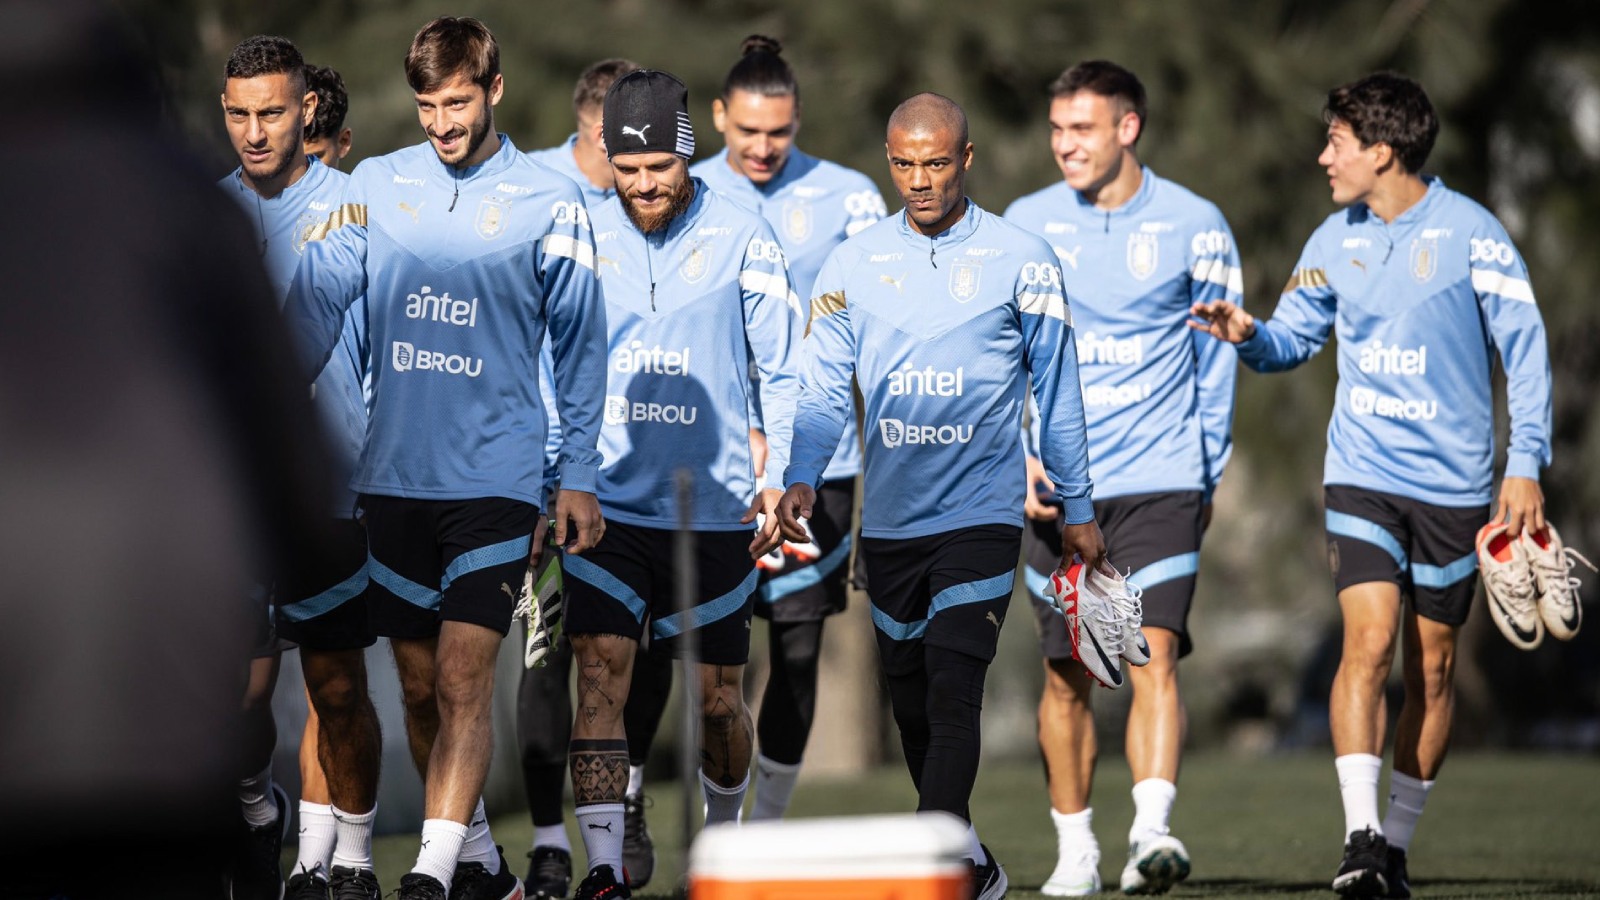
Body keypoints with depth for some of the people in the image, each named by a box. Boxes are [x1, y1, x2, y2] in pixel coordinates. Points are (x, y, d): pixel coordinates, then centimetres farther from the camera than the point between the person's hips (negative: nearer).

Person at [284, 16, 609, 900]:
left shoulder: (548, 203, 0)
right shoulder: (375, 184, 6)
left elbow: (580, 345, 6)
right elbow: (316, 299, 3)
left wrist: (579, 476, 4)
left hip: (496, 478, -3)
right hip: (393, 475, 3)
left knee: (463, 678, -14)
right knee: (418, 686, 9)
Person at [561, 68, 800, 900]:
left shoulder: (740, 239, -3)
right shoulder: (583, 239, 3)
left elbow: (783, 371, 2)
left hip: (714, 509, -1)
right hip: (606, 502, 1)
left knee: (715, 698, 9)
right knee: (601, 676, -13)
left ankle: (724, 833, 35)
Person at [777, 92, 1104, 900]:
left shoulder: (1020, 261, -1)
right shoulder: (853, 264, 5)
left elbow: (1056, 393, 6)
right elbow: (824, 388, 5)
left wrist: (1078, 509, 8)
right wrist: (802, 480, -12)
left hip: (981, 516, -4)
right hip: (888, 522, 4)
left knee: (952, 697, -15)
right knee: (910, 704, 11)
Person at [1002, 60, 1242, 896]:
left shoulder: (1194, 226, 0)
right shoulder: (1025, 224, 4)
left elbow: (1216, 360, 8)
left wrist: (1208, 476, 9)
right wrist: (1017, 456, -6)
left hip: (1159, 479, -2)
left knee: (1153, 654, -16)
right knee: (1066, 674, 6)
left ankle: (1153, 830, -24)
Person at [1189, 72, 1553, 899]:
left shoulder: (1469, 233, -8)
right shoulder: (1335, 241, 5)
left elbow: (1524, 349, -4)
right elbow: (1293, 338, 16)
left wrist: (1525, 466, -9)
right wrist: (1249, 335, -8)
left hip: (1451, 482, -2)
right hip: (1362, 472, 2)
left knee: (1431, 666, 5)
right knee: (1369, 642, -16)